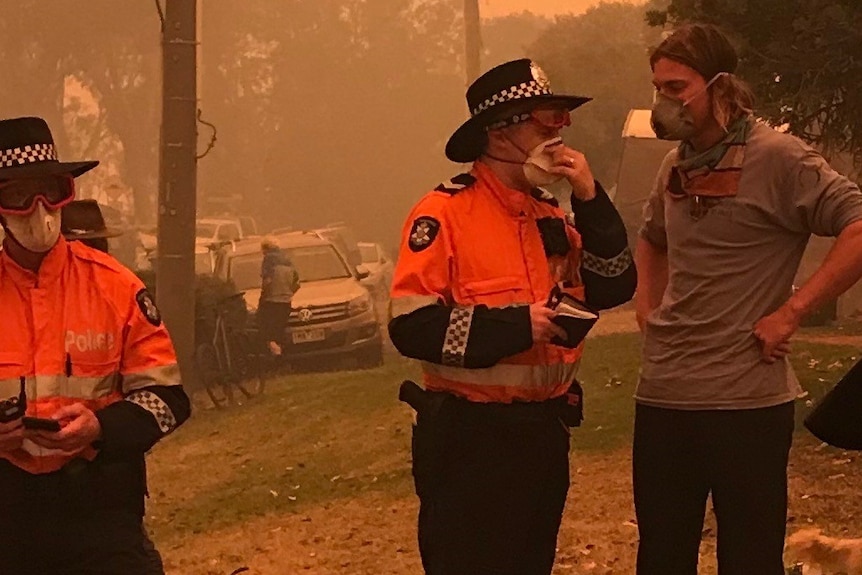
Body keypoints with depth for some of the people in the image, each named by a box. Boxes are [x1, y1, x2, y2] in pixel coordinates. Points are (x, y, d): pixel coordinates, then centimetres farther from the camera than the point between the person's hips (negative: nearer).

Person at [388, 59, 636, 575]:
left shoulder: (552, 216, 10)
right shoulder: (446, 214, -12)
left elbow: (614, 287, 3)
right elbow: (413, 326, -19)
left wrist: (590, 199, -5)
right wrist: (515, 326, -22)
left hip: (544, 434, 7)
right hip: (470, 439, -7)